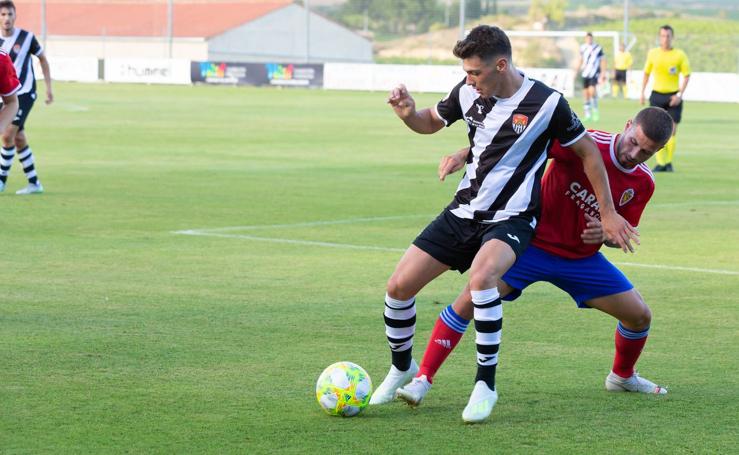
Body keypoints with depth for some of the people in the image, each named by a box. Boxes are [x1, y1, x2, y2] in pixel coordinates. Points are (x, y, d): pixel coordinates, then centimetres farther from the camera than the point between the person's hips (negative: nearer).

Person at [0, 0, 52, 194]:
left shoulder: (26, 37, -8)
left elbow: (42, 59, 7)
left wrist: (49, 87, 5)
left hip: (24, 93, -4)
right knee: (19, 139, 6)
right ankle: (34, 183, 15)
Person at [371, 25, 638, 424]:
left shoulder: (546, 103, -16)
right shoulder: (468, 92, -2)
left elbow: (588, 152, -3)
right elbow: (429, 123, 16)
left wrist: (608, 215, 1)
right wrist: (408, 113, -8)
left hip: (511, 218, -5)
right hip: (464, 211, 5)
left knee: (481, 276, -36)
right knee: (399, 286, -3)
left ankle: (486, 383, -22)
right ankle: (402, 368, 25)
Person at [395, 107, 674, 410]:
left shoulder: (643, 183, -6)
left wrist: (607, 233, -20)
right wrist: (464, 154, -34)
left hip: (581, 258, 5)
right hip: (532, 243, -4)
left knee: (640, 315, 4)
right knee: (472, 297, -22)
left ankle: (622, 376, 36)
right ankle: (422, 379, -14)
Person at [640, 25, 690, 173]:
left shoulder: (680, 55, -4)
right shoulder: (652, 53, 4)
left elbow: (686, 75, -2)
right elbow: (646, 73, 14)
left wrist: (680, 95, -11)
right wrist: (642, 93, 8)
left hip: (673, 96, -2)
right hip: (657, 95, 2)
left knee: (672, 131, -1)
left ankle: (669, 162, 11)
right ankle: (660, 163, 0)